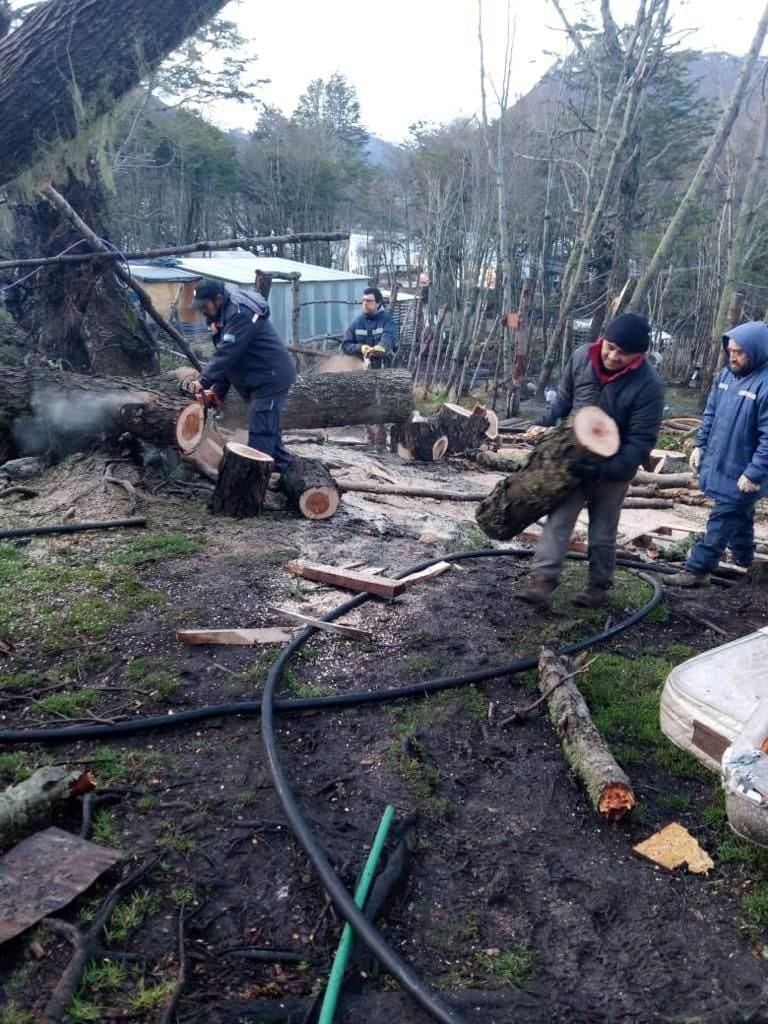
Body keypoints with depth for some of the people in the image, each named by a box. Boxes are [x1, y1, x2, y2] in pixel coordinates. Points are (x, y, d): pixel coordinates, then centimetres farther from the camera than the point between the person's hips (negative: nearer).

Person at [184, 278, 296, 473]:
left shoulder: (240, 314, -21)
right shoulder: (225, 314, 11)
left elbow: (227, 353, -29)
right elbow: (226, 355, 12)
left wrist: (203, 381, -30)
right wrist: (217, 390, 7)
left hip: (271, 377, -10)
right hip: (260, 379, 10)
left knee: (260, 431, -11)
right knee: (267, 427, 16)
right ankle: (284, 466, 25)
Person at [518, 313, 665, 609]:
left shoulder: (648, 385, -22)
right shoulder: (581, 357, -9)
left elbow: (641, 441, -22)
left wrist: (605, 470, -27)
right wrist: (544, 425, -1)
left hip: (612, 470, -3)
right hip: (573, 460, 3)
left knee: (603, 533, 10)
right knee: (558, 520, -5)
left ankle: (599, 586, 27)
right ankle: (543, 581, -6)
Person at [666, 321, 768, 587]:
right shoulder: (726, 374, 3)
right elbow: (710, 414, 15)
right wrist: (700, 445, 12)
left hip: (741, 472, -8)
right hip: (719, 462, 8)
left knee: (722, 520, -1)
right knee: (739, 517, 22)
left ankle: (697, 570, 5)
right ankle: (745, 563, 39)